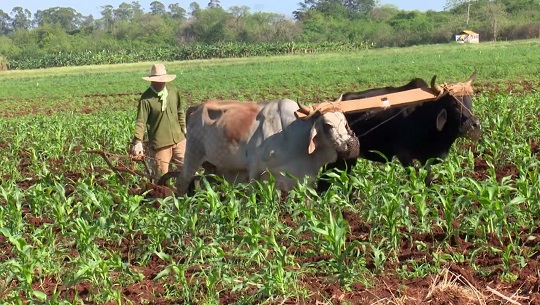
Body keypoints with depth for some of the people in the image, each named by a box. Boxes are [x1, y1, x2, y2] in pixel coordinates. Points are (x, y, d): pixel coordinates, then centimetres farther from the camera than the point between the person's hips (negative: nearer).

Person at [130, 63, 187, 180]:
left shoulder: (173, 91, 3)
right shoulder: (146, 99, -12)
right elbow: (141, 121, -15)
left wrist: (184, 128, 18)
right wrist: (138, 141, -24)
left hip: (178, 139, 4)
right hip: (159, 144, -4)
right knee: (162, 177, 4)